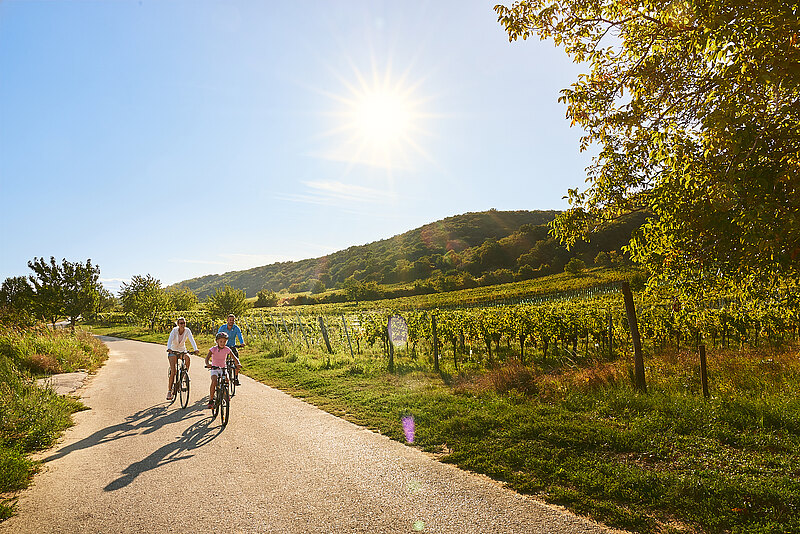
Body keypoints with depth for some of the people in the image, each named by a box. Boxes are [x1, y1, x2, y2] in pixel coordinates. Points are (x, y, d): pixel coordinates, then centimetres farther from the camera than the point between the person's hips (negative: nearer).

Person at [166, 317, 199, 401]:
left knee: (188, 358, -33)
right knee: (173, 371, -13)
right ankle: (169, 390, -2)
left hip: (182, 350, 2)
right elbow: (170, 340, -34)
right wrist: (168, 349, -54)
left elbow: (192, 340, -26)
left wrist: (195, 349, -43)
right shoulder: (174, 330, -19)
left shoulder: (187, 331, -13)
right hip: (173, 351, -2)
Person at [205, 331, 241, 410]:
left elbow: (234, 358, -10)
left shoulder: (227, 349, -5)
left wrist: (237, 364, -31)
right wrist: (207, 364, -44)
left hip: (223, 368, 2)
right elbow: (207, 358, -22)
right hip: (214, 369, -2)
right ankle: (210, 400, -16)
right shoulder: (213, 349, -10)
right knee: (214, 381, -26)